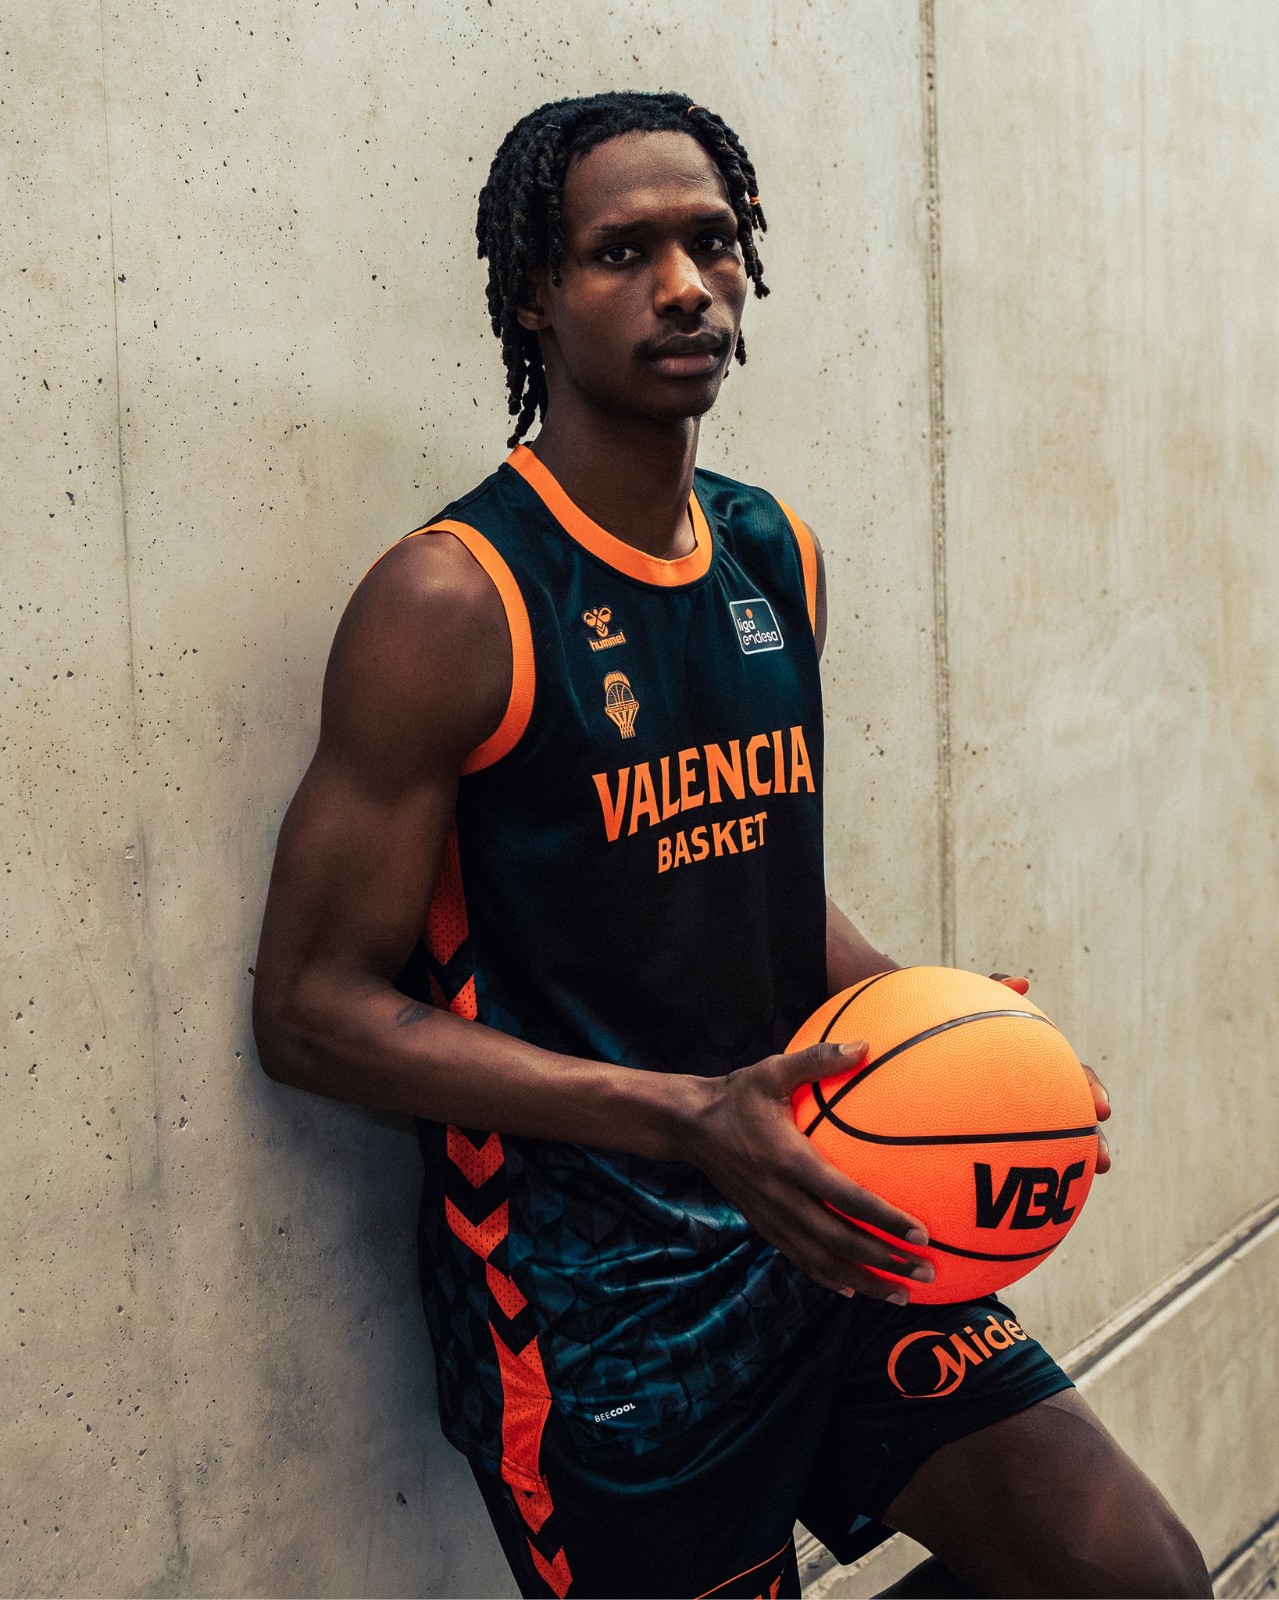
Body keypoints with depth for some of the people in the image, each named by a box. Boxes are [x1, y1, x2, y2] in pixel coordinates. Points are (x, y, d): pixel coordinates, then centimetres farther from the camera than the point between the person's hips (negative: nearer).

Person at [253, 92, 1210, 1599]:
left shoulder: (779, 558, 6)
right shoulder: (453, 601, -16)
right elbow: (314, 1007, -16)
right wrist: (687, 1119, -25)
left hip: (812, 1230, 6)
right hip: (587, 1294, -6)